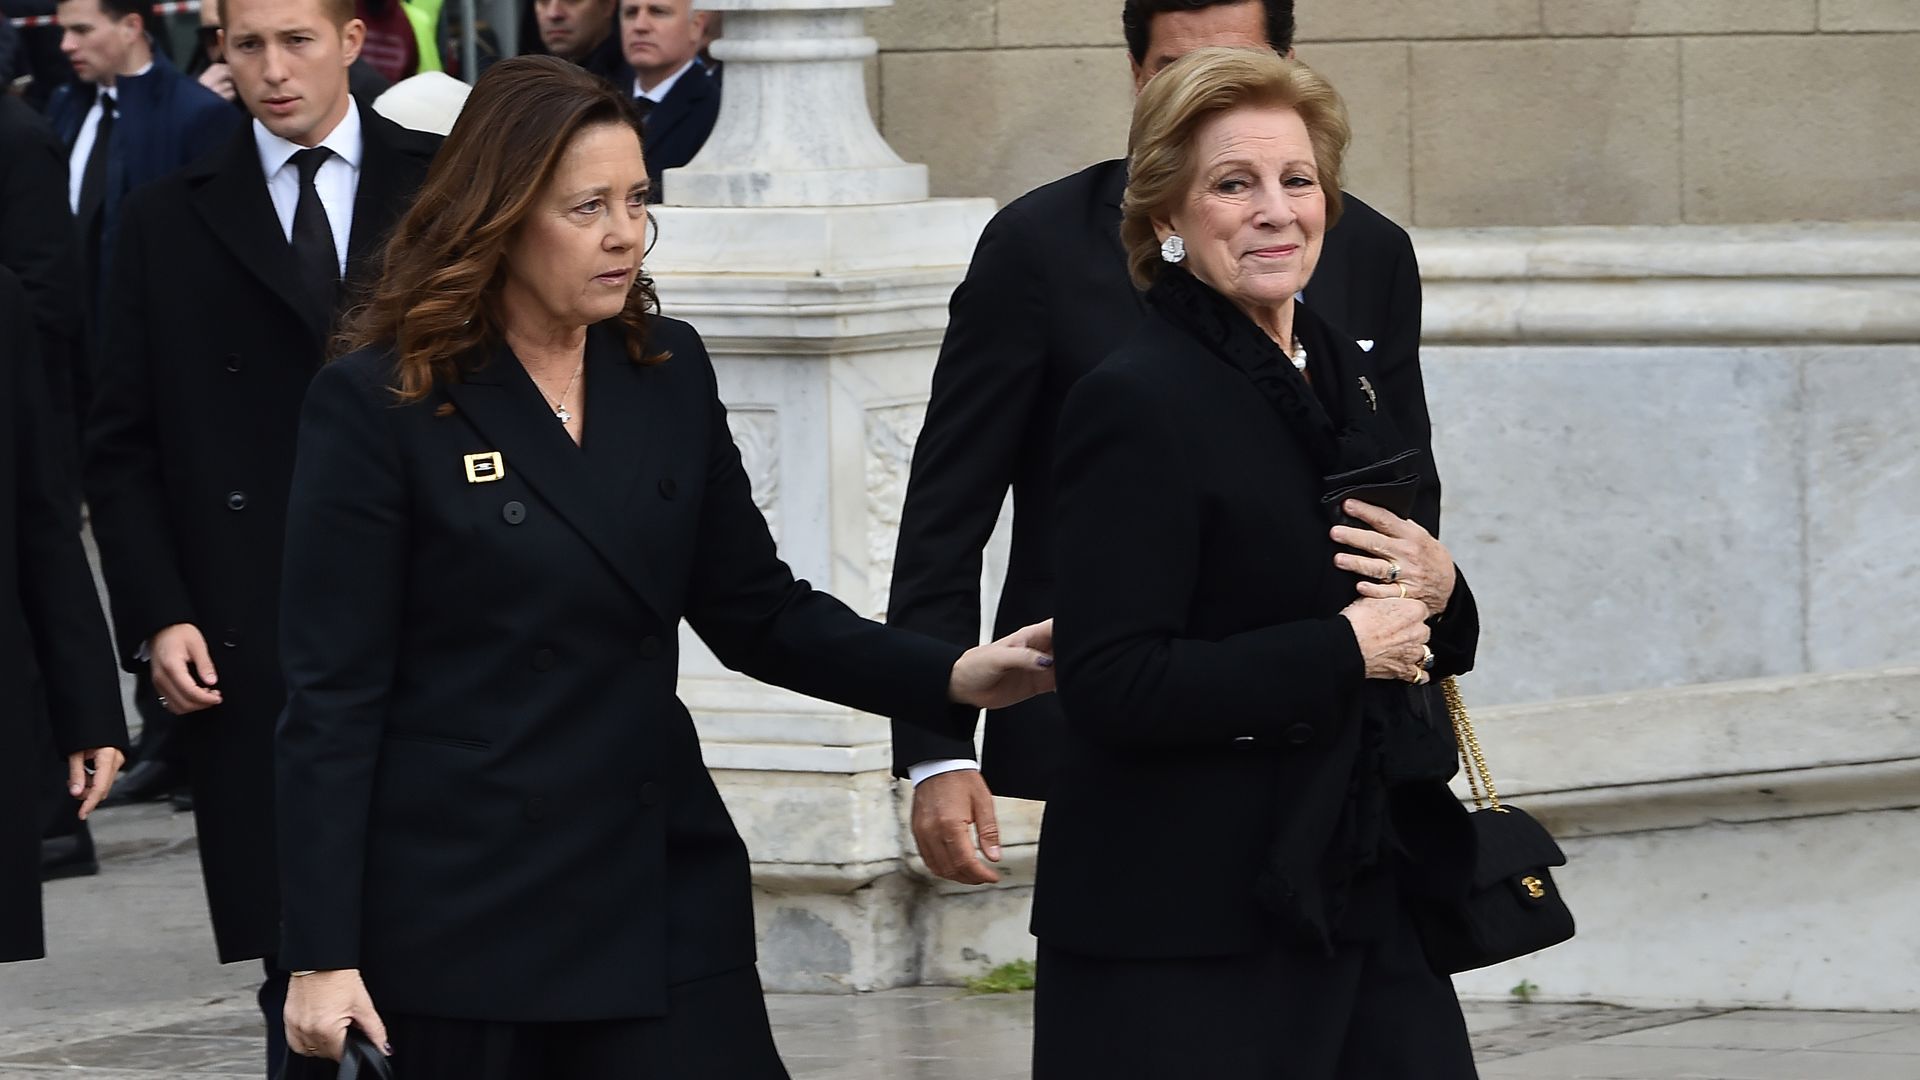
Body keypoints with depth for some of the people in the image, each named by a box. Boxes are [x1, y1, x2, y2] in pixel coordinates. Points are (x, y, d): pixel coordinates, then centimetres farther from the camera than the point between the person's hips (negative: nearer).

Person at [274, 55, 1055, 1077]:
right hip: (464, 909, -4)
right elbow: (332, 695, -9)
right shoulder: (378, 404, -7)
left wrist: (952, 676, -4)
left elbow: (756, 611, 12)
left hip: (661, 888, 4)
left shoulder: (668, 372, 8)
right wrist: (323, 954, -13)